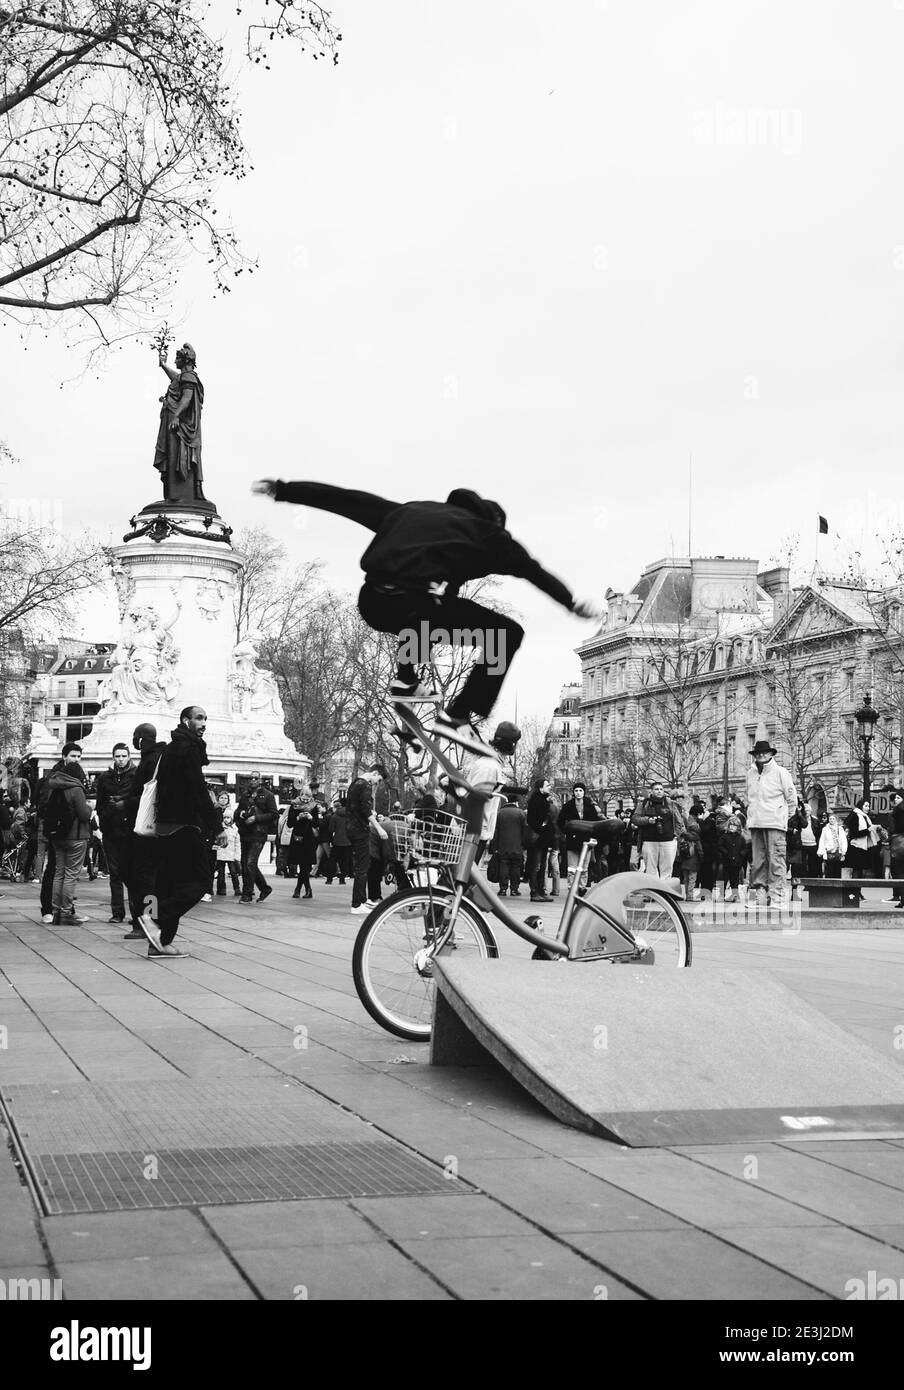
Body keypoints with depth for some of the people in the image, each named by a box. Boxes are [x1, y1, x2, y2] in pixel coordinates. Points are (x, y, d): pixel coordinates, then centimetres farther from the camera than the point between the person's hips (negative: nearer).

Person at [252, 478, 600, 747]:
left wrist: (282, 490, 35)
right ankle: (457, 716, -1)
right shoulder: (485, 531, 19)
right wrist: (573, 603, 17)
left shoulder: (408, 511, 29)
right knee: (507, 634, 8)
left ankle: (405, 680, 33)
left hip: (371, 605, 6)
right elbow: (533, 571, 14)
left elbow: (340, 498, 30)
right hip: (415, 605, -6)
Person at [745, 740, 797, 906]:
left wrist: (785, 817, 8)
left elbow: (792, 798, 6)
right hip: (755, 824, 5)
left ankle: (776, 895, -11)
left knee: (775, 860, -9)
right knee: (757, 861, 4)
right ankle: (759, 891, 8)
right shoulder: (751, 774, 13)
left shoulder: (781, 773, 1)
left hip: (775, 824, -5)